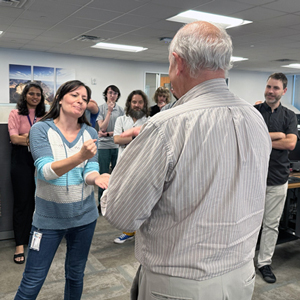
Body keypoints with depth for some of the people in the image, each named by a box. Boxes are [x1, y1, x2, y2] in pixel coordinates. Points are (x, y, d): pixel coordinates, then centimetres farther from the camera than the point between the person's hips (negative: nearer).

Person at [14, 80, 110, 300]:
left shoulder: (90, 133, -2)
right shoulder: (41, 129, -11)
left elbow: (89, 171, -8)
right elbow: (46, 170, -23)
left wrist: (96, 177, -32)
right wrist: (80, 156, -40)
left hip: (84, 215, 3)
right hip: (49, 216, -2)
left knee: (76, 275, 18)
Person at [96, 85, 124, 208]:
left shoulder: (121, 110, 6)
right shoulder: (100, 108, -1)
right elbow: (102, 128, -10)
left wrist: (108, 134, -11)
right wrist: (109, 111, -13)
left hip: (117, 146, 3)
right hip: (104, 146, -2)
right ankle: (101, 203, 16)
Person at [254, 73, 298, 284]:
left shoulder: (289, 116, 7)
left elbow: (291, 143, -8)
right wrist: (276, 135, -11)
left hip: (277, 178, 2)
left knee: (272, 224, 11)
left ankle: (265, 262, 25)